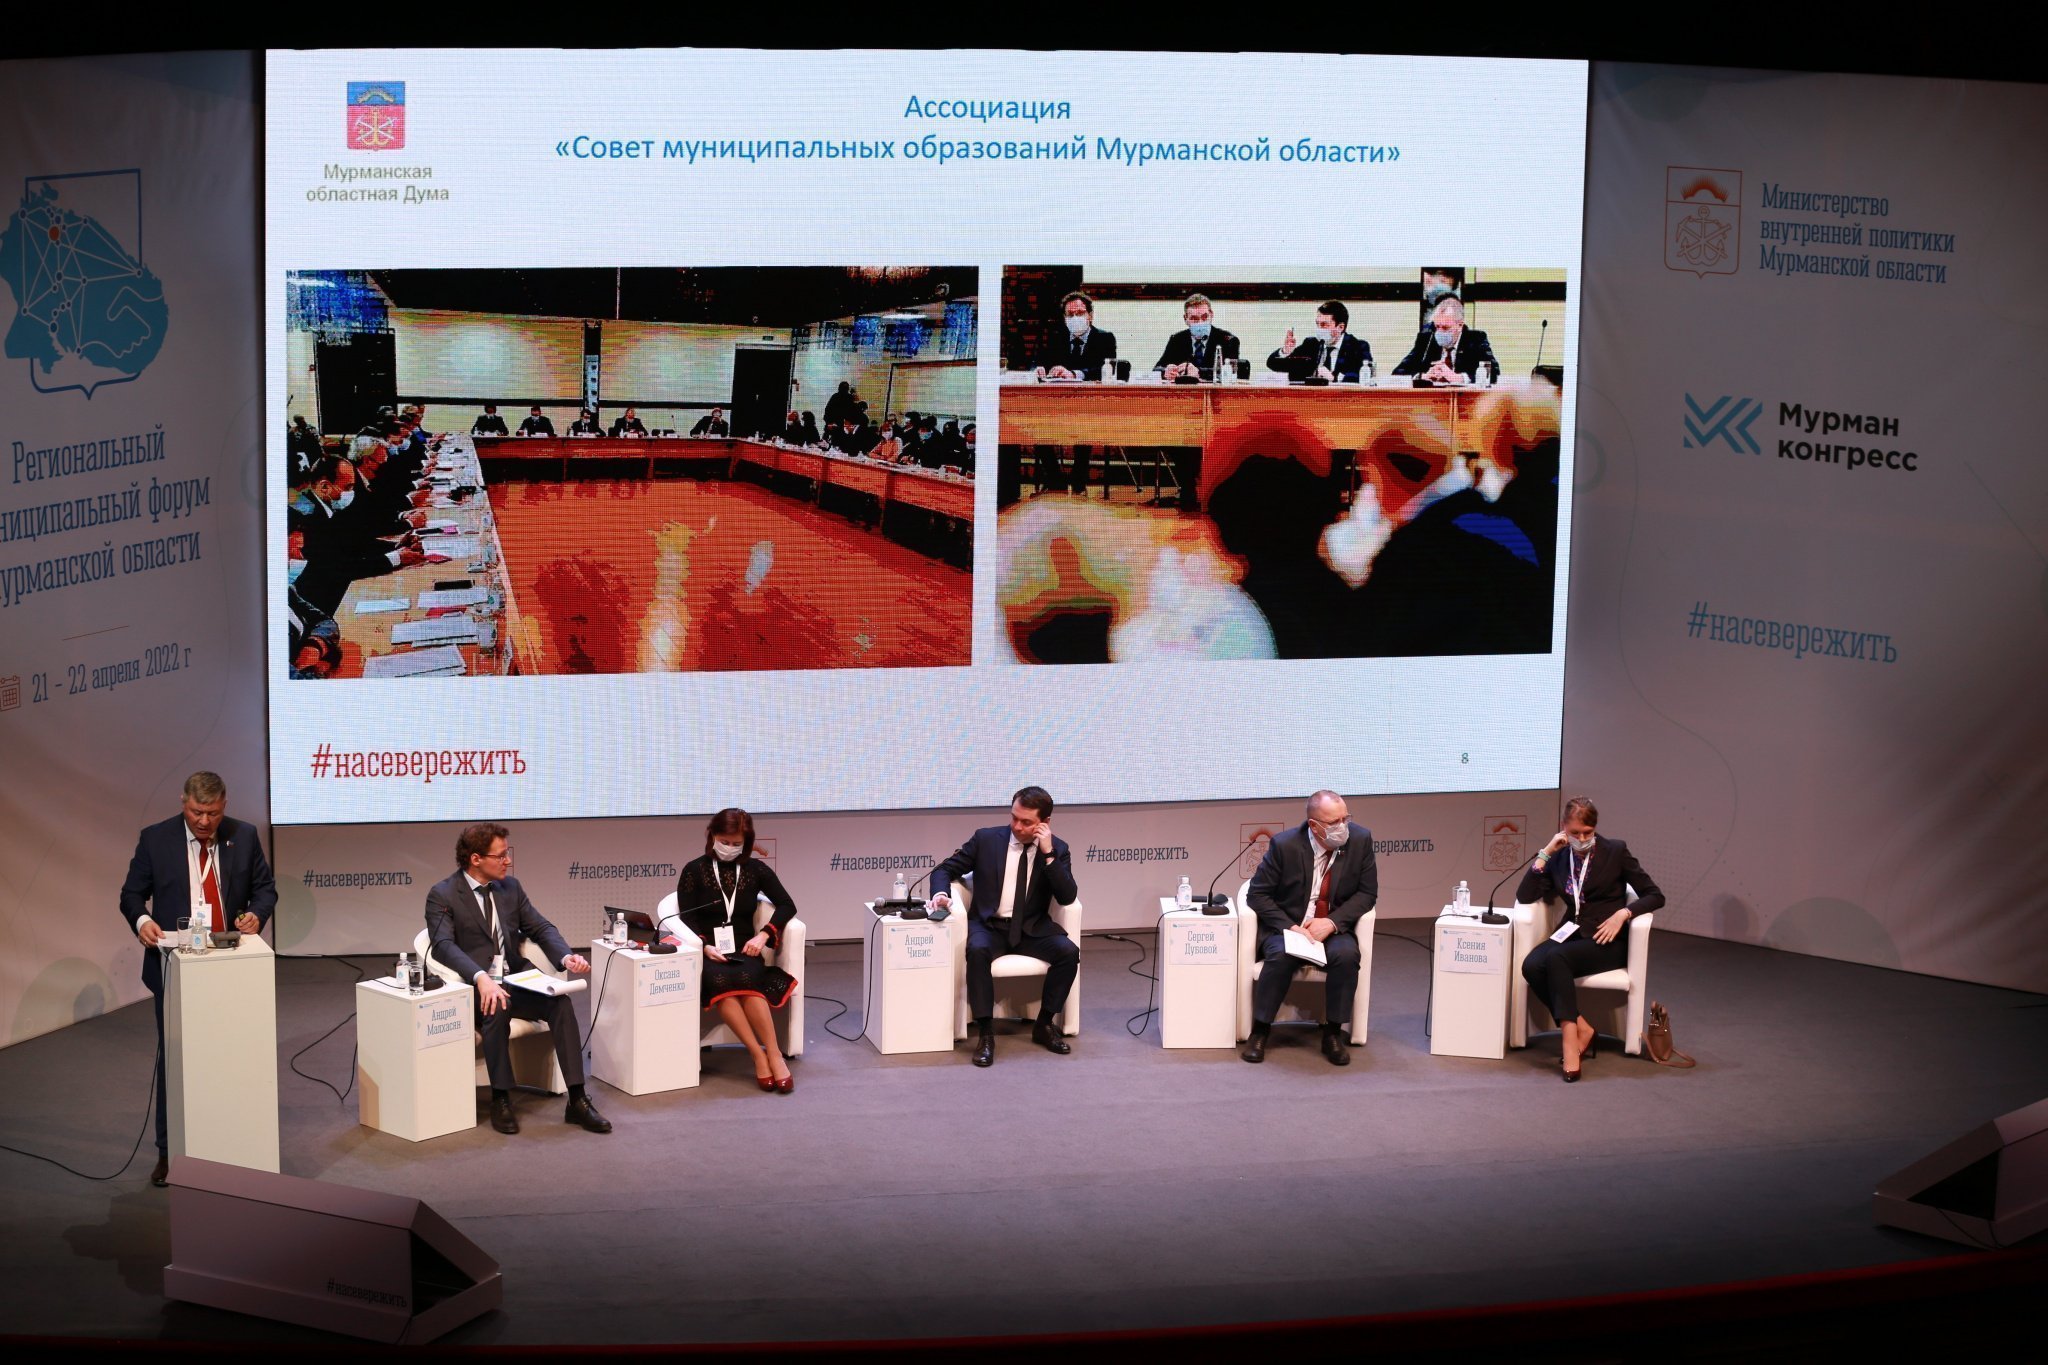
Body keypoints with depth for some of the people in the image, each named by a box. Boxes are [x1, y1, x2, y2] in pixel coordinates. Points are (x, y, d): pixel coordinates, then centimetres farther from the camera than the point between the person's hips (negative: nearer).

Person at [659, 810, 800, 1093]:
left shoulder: (755, 869, 12)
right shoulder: (694, 870, 8)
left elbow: (787, 905, 8)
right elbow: (686, 918, 2)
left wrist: (763, 935, -8)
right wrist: (705, 946, -17)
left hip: (744, 950, 1)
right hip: (709, 953, -1)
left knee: (746, 979, -35)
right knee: (720, 981, -36)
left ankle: (773, 1054, -35)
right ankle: (759, 1055, -36)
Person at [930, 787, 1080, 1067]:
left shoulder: (1057, 849, 0)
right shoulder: (986, 839, -1)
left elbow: (1067, 897, -11)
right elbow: (945, 869, 6)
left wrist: (1048, 854, -20)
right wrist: (941, 893, -17)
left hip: (1033, 928, 1)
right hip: (990, 925, -1)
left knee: (1068, 952, -26)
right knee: (977, 951, -35)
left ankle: (1044, 1025, -8)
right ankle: (985, 1033, -28)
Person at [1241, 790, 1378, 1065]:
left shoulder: (1360, 839, -8)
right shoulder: (1285, 844, -14)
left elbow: (1367, 893, -2)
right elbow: (1257, 894, -7)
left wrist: (1332, 922, -17)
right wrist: (1290, 927, -20)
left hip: (1333, 929, 2)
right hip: (1286, 927, -2)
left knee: (1346, 954, -31)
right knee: (1281, 956, -33)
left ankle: (1334, 1034, -16)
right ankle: (1259, 1032, -16)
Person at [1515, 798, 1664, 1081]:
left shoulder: (1615, 851, 0)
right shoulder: (1559, 857, 10)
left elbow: (1655, 896, 1)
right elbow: (1524, 896, 1)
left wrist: (1623, 913, -17)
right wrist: (1545, 853, -5)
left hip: (1607, 941, -4)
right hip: (1572, 935, 4)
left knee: (1556, 958, -34)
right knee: (1532, 966, -29)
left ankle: (1570, 1036, -35)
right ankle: (1580, 1027, -20)